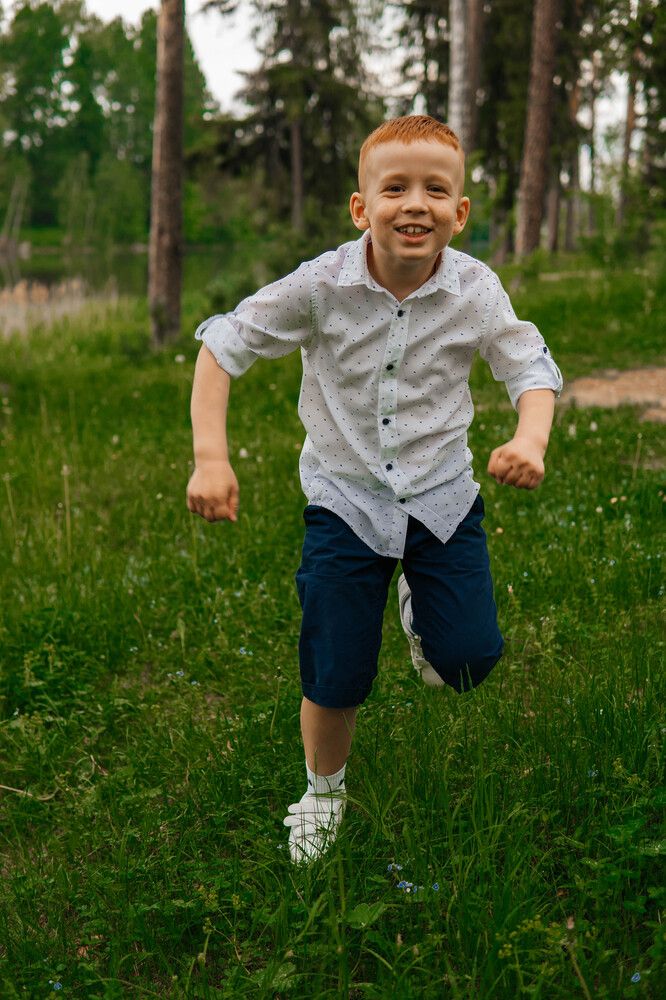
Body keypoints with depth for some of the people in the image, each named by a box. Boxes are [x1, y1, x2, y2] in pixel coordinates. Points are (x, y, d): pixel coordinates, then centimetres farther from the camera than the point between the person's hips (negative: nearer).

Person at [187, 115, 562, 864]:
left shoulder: (475, 290, -13)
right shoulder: (322, 285, -18)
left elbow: (531, 367, -5)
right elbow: (224, 345, -10)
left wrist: (531, 438, -28)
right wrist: (210, 457, -21)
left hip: (441, 496, 2)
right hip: (347, 500, -1)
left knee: (468, 663, -3)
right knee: (336, 680, 1)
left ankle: (418, 603, 34)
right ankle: (322, 793, 34)